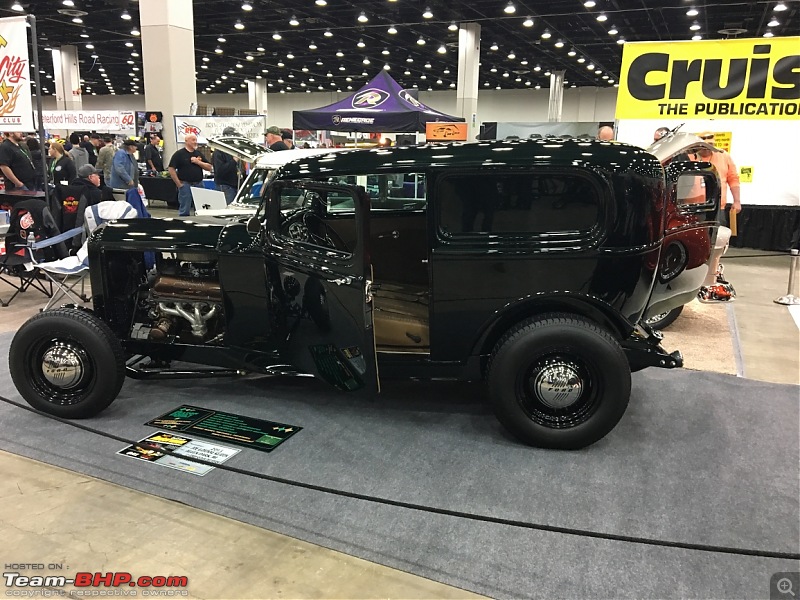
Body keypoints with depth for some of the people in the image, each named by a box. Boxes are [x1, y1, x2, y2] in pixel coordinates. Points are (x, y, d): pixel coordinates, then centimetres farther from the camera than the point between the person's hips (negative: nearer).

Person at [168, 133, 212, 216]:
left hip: (199, 184, 5)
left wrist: (198, 162, -7)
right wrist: (179, 184, -10)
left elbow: (209, 168, 9)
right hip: (185, 184, -5)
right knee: (184, 211, -1)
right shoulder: (179, 154, -2)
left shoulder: (199, 153, 13)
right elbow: (171, 170, -6)